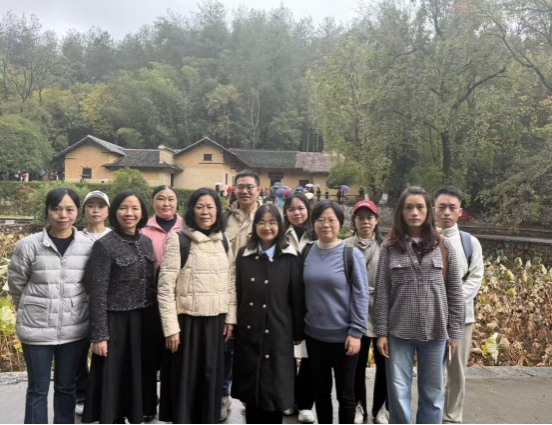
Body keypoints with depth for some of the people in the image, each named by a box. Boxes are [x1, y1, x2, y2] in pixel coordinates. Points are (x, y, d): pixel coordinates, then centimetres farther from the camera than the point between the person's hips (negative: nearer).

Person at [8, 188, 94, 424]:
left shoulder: (88, 246, -5)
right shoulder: (28, 246, -9)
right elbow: (15, 283, 4)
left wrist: (73, 309, 10)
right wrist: (31, 309, 13)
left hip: (73, 329, 2)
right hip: (36, 328, -1)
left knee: (66, 387, 16)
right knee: (38, 389, 12)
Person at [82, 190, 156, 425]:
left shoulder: (146, 242, 5)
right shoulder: (105, 245, -13)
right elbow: (97, 294, -14)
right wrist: (99, 335, -15)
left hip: (141, 320, 6)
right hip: (115, 322, -5)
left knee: (135, 377, 16)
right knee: (112, 380, 6)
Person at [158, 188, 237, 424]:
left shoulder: (224, 241, 7)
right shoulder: (178, 240, -9)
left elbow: (231, 282, 11)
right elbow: (165, 287, -12)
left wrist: (230, 318, 6)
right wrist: (171, 327, -14)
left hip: (216, 321, 4)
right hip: (187, 320, -4)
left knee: (211, 377, 13)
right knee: (184, 380, 6)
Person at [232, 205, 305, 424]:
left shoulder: (290, 258, -3)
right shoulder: (244, 255, 5)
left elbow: (297, 297, -2)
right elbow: (238, 293, 8)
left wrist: (298, 332, -2)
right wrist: (234, 324, 5)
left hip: (278, 332, -2)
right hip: (248, 332, 3)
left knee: (275, 389, 5)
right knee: (250, 388, 10)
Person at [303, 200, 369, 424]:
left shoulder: (351, 255, -11)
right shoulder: (307, 252, 1)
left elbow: (361, 295, -11)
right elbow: (301, 291, 9)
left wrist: (356, 332, -13)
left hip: (343, 335, -4)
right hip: (314, 334, 4)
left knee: (345, 393, 12)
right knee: (321, 390, 17)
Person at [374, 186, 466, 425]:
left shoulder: (444, 247, 2)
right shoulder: (390, 248, 0)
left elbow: (455, 292, 4)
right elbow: (382, 292, 0)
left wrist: (454, 332, 1)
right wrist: (381, 331, -4)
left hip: (435, 332, 1)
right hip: (399, 332, 0)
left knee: (433, 393, 11)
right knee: (398, 393, 6)